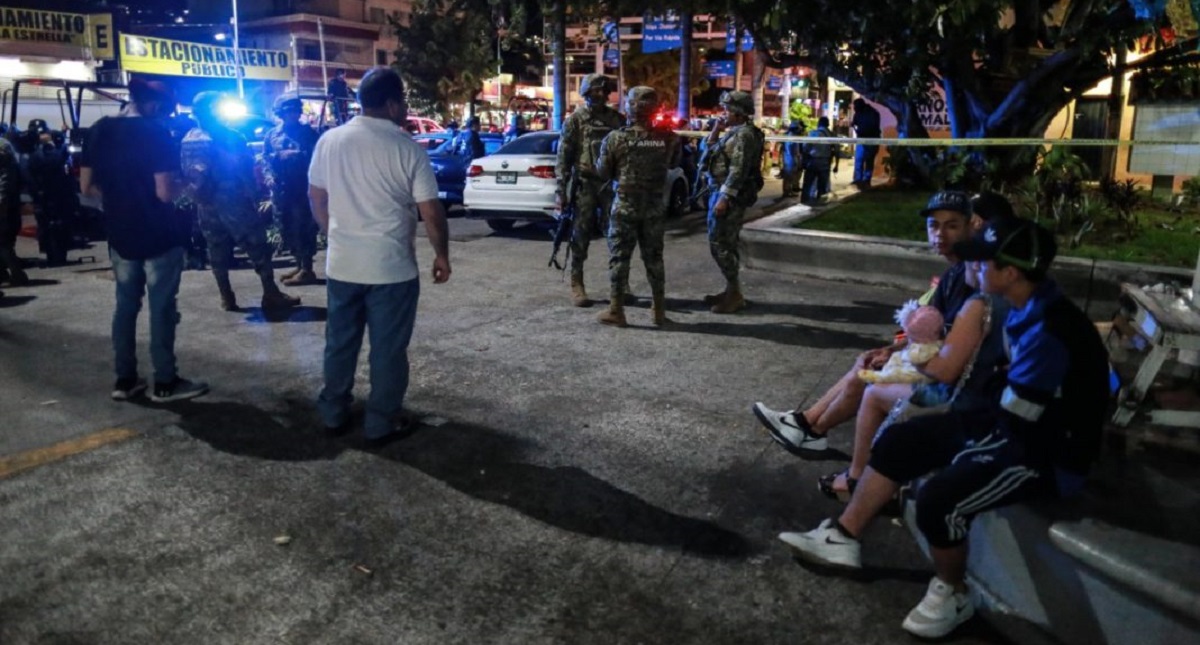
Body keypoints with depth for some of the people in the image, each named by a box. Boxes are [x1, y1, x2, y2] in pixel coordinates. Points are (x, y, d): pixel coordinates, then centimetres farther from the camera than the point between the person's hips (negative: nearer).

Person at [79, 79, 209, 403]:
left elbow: (87, 186, 8)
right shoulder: (155, 133, -15)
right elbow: (165, 193, -21)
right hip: (159, 236, -6)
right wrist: (181, 182, -1)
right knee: (162, 308, 2)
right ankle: (165, 382, 10)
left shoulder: (99, 130, 4)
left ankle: (124, 379, 19)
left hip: (120, 235, 6)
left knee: (125, 305, 14)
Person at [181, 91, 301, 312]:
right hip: (233, 201, -6)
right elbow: (245, 166, -9)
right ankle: (271, 294, 0)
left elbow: (185, 172, 12)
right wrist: (252, 193, 0)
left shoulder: (187, 139, 8)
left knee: (217, 251, 9)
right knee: (258, 247, 0)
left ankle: (227, 298, 12)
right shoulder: (228, 136, -9)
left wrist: (196, 193, 19)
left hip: (205, 204, 6)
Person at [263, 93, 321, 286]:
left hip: (302, 188, -5)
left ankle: (307, 270, -1)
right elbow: (265, 158, 13)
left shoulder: (307, 132, 1)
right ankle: (299, 266, 23)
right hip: (280, 189, 5)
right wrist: (269, 176, -4)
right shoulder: (272, 135, 12)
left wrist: (297, 156, -20)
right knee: (288, 229, 11)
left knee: (303, 228, -7)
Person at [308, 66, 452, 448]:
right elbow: (431, 211, -11)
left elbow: (316, 198, 11)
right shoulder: (407, 148, -11)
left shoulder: (330, 140, 2)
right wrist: (442, 255, 2)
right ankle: (380, 427, 14)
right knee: (388, 349, 6)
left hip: (341, 263, 5)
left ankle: (333, 417, 27)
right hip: (392, 267, -4)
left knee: (340, 343, 17)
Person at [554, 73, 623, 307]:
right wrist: (561, 189, -11)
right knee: (581, 237, 0)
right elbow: (563, 156, -3)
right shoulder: (576, 119, 0)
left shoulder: (616, 118, 11)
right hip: (585, 184, -3)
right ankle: (577, 285, 8)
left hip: (611, 183, 3)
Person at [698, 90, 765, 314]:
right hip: (720, 191, 10)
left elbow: (738, 170, -23)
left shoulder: (744, 134, -15)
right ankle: (731, 290, 21)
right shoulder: (734, 132, 17)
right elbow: (710, 152, 23)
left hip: (730, 195, -10)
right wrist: (715, 132, 10)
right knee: (723, 243, 13)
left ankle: (735, 295, -4)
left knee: (720, 244, -9)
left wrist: (725, 198, -26)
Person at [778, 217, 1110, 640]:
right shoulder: (1028, 307, 1)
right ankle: (842, 538, 14)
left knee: (938, 498, -27)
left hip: (1047, 453, -10)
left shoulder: (1048, 331, -29)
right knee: (898, 442, 4)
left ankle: (953, 595, 3)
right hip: (1017, 425, 10)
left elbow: (1015, 419, -25)